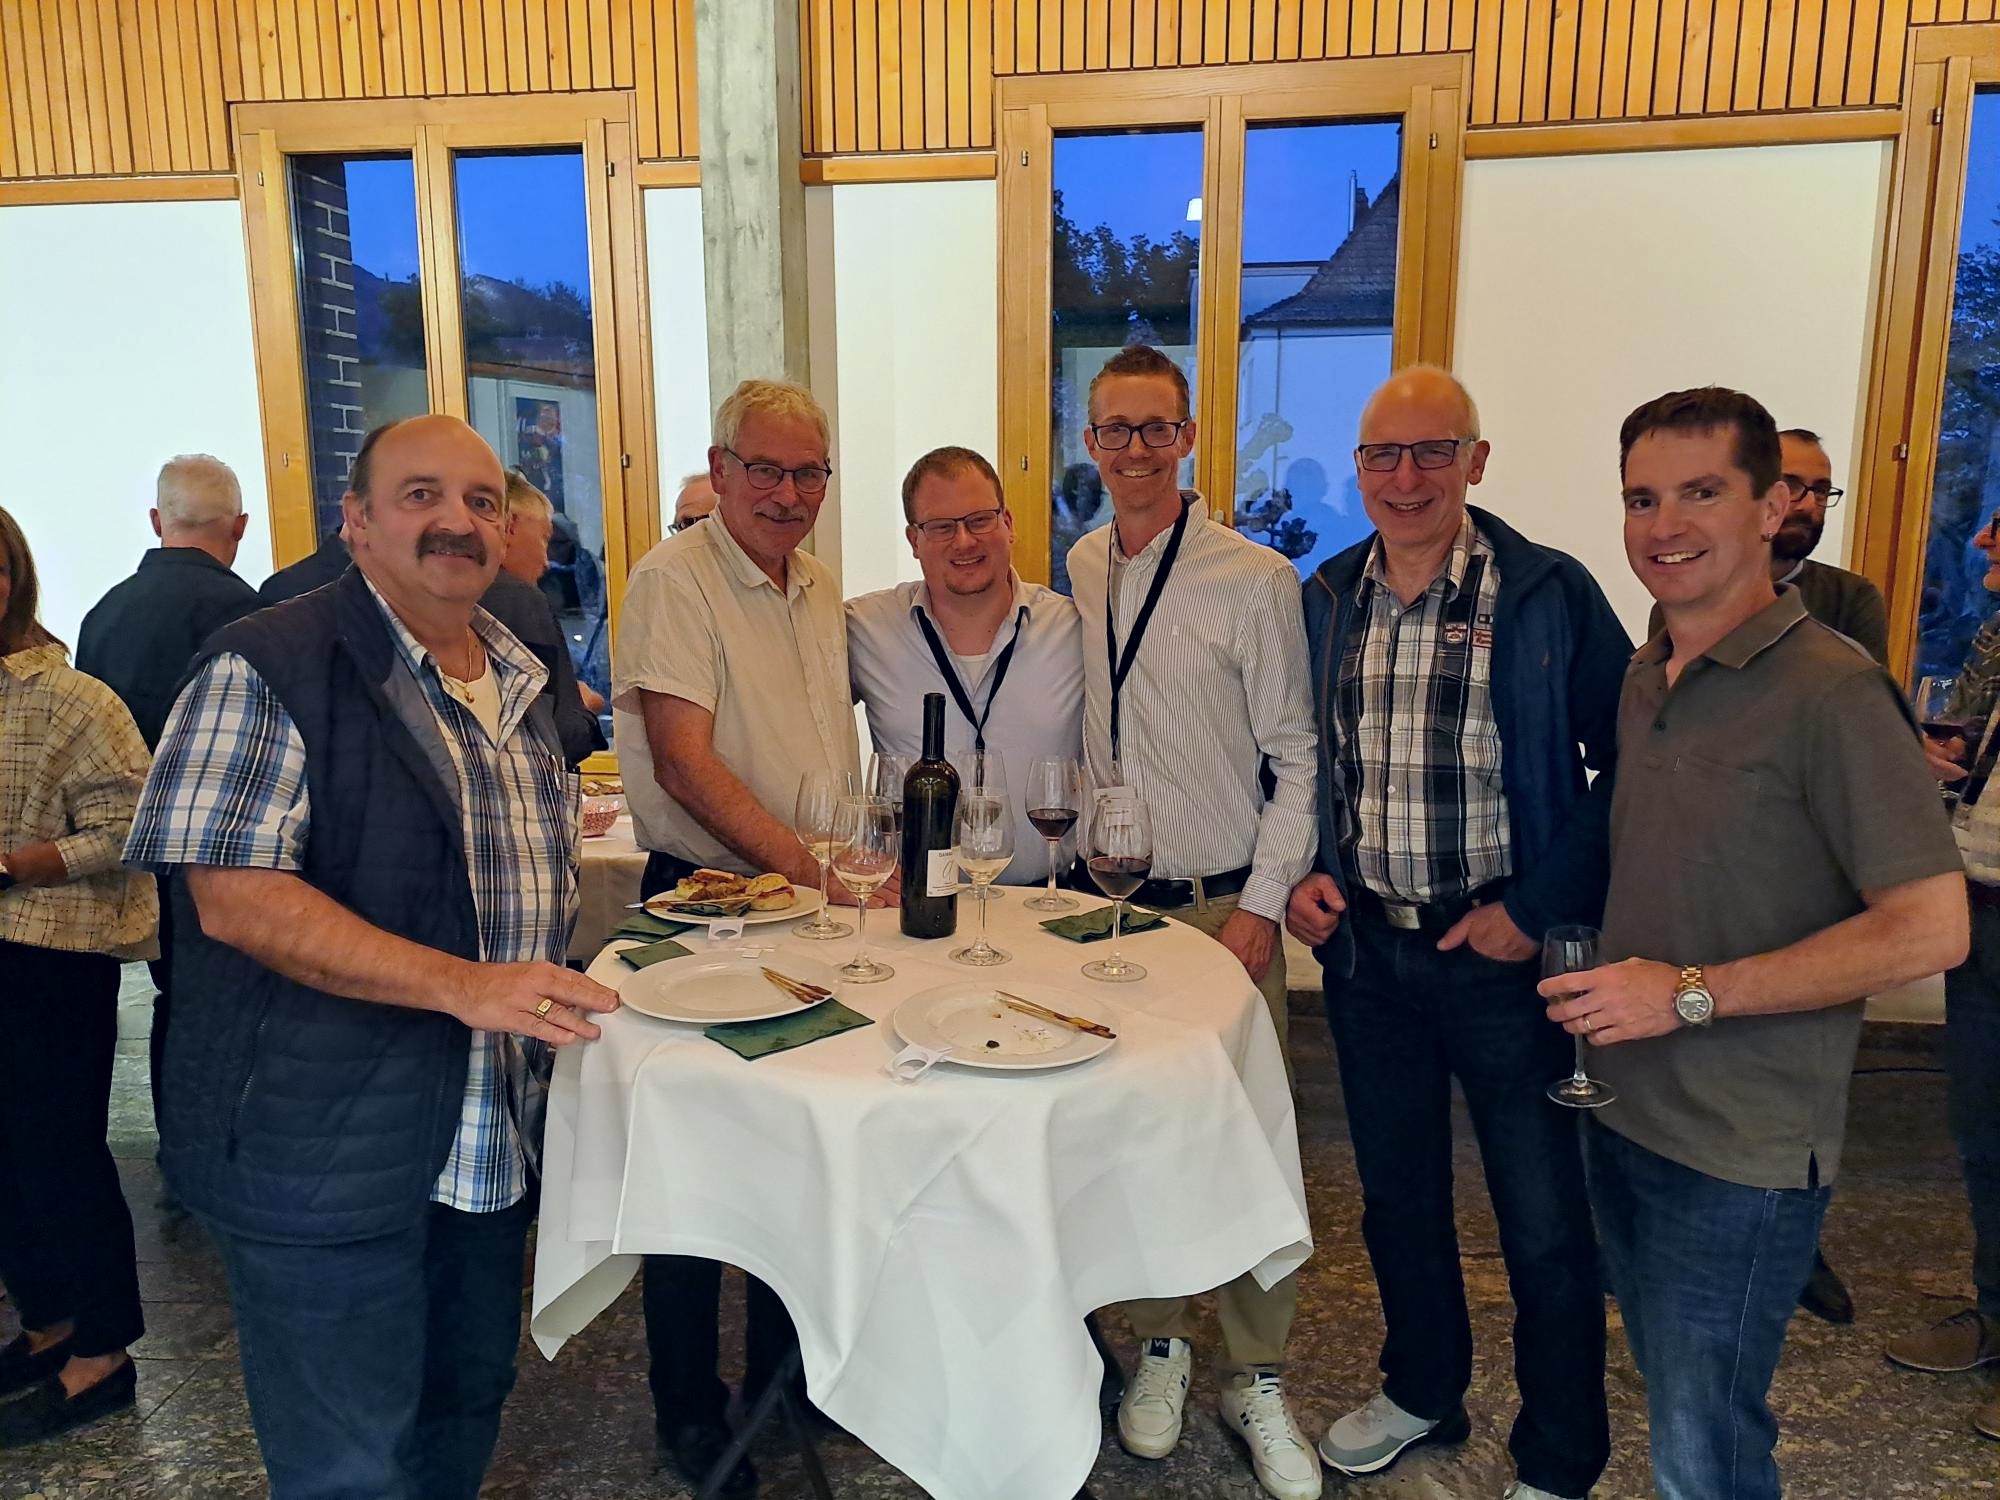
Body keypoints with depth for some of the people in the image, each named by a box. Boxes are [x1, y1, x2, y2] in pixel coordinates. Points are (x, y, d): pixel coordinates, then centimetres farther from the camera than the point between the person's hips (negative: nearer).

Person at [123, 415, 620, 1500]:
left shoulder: (522, 680, 10)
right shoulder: (267, 669, -13)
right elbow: (233, 896, -21)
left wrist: (548, 997, 9)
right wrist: (460, 983, -28)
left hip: (491, 1142, 7)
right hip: (324, 1157, -7)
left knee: (467, 1411, 22)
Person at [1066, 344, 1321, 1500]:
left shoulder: (1254, 579, -7)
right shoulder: (1080, 571, 6)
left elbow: (1296, 759, -5)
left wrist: (1263, 903, -10)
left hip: (1226, 906, -4)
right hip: (1112, 901, 4)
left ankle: (1257, 1377, 23)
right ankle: (1159, 1343, 32)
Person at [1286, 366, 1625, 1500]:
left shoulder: (1551, 593, -10)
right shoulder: (1324, 598, 3)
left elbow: (1626, 767, -9)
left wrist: (1536, 908, -13)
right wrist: (1310, 874, 0)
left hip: (1501, 949, -4)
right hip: (1364, 943, 5)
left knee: (1547, 1228, 7)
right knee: (1398, 1195, 20)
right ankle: (1423, 1393, 44)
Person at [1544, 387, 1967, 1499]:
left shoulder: (1832, 689, -18)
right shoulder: (1646, 680, 6)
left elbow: (1930, 928, -21)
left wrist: (1690, 993, -22)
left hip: (1741, 1154, -7)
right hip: (1624, 1109, 7)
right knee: (1665, 1395, 24)